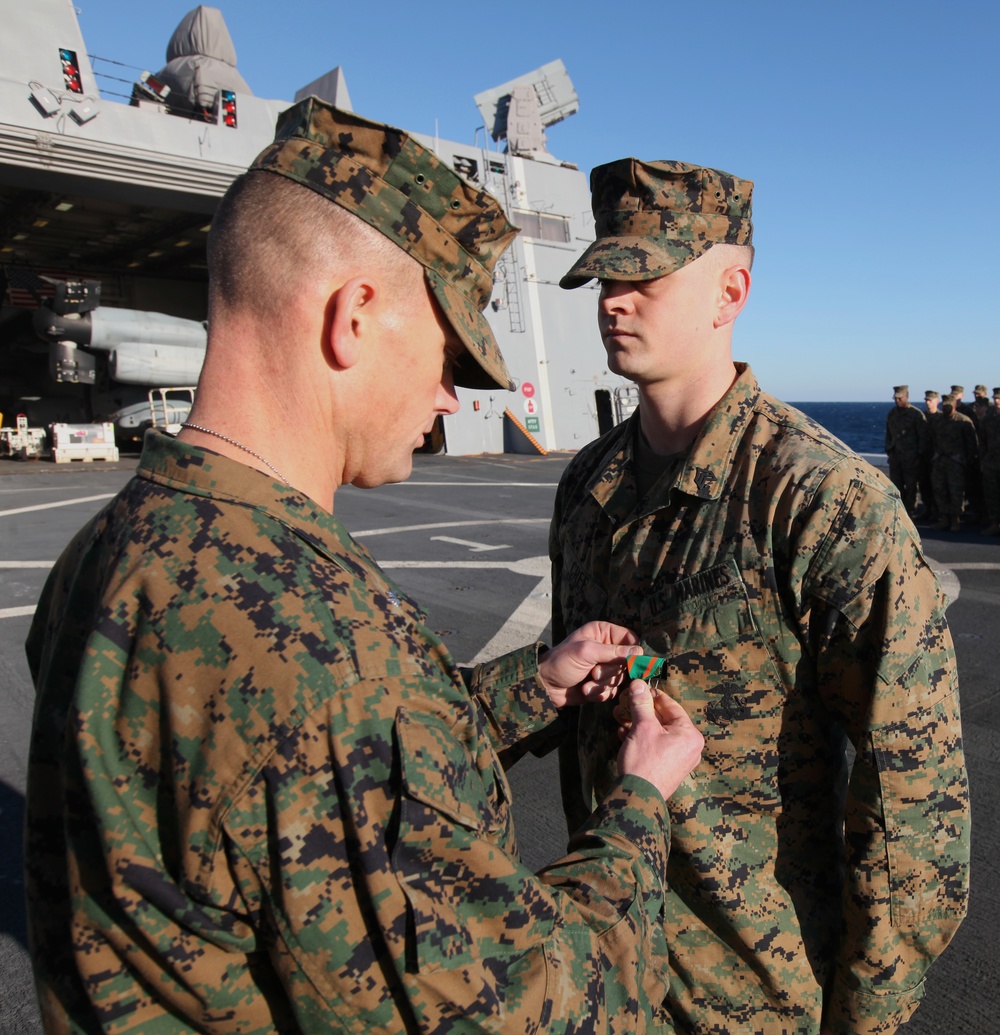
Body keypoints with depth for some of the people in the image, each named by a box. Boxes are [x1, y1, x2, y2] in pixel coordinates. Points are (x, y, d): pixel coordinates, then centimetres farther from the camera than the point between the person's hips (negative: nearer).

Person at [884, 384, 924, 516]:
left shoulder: (916, 414, -6)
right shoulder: (892, 413, 11)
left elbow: (922, 437, -5)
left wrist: (918, 455, -8)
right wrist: (888, 450, 12)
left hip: (910, 457, -5)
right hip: (895, 456, 5)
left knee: (910, 487, 1)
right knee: (896, 486, 7)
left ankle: (909, 513, 6)